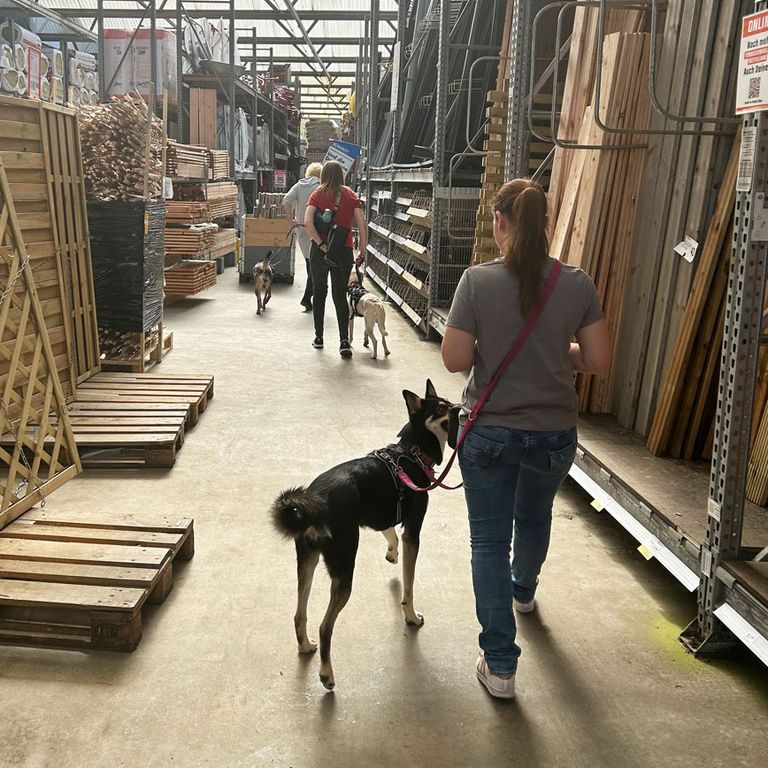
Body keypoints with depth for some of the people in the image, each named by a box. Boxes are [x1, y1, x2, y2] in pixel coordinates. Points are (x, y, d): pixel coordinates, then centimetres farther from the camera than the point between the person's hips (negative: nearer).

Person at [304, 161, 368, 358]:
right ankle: (344, 340, -9)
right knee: (340, 295, 6)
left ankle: (319, 338, 21)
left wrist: (321, 244, -12)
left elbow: (308, 221, -14)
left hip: (320, 250, 0)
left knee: (319, 293, 15)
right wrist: (363, 249, 2)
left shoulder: (317, 194, 0)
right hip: (344, 251, 1)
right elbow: (362, 224, -5)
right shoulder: (350, 195, 3)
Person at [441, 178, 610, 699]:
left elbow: (454, 359, -14)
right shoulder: (577, 284, -9)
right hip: (553, 434, 3)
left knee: (490, 539, 11)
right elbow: (598, 361, -5)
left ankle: (500, 664, 14)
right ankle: (523, 591, 58)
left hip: (490, 432, -3)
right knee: (535, 518, 29)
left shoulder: (478, 281, -16)